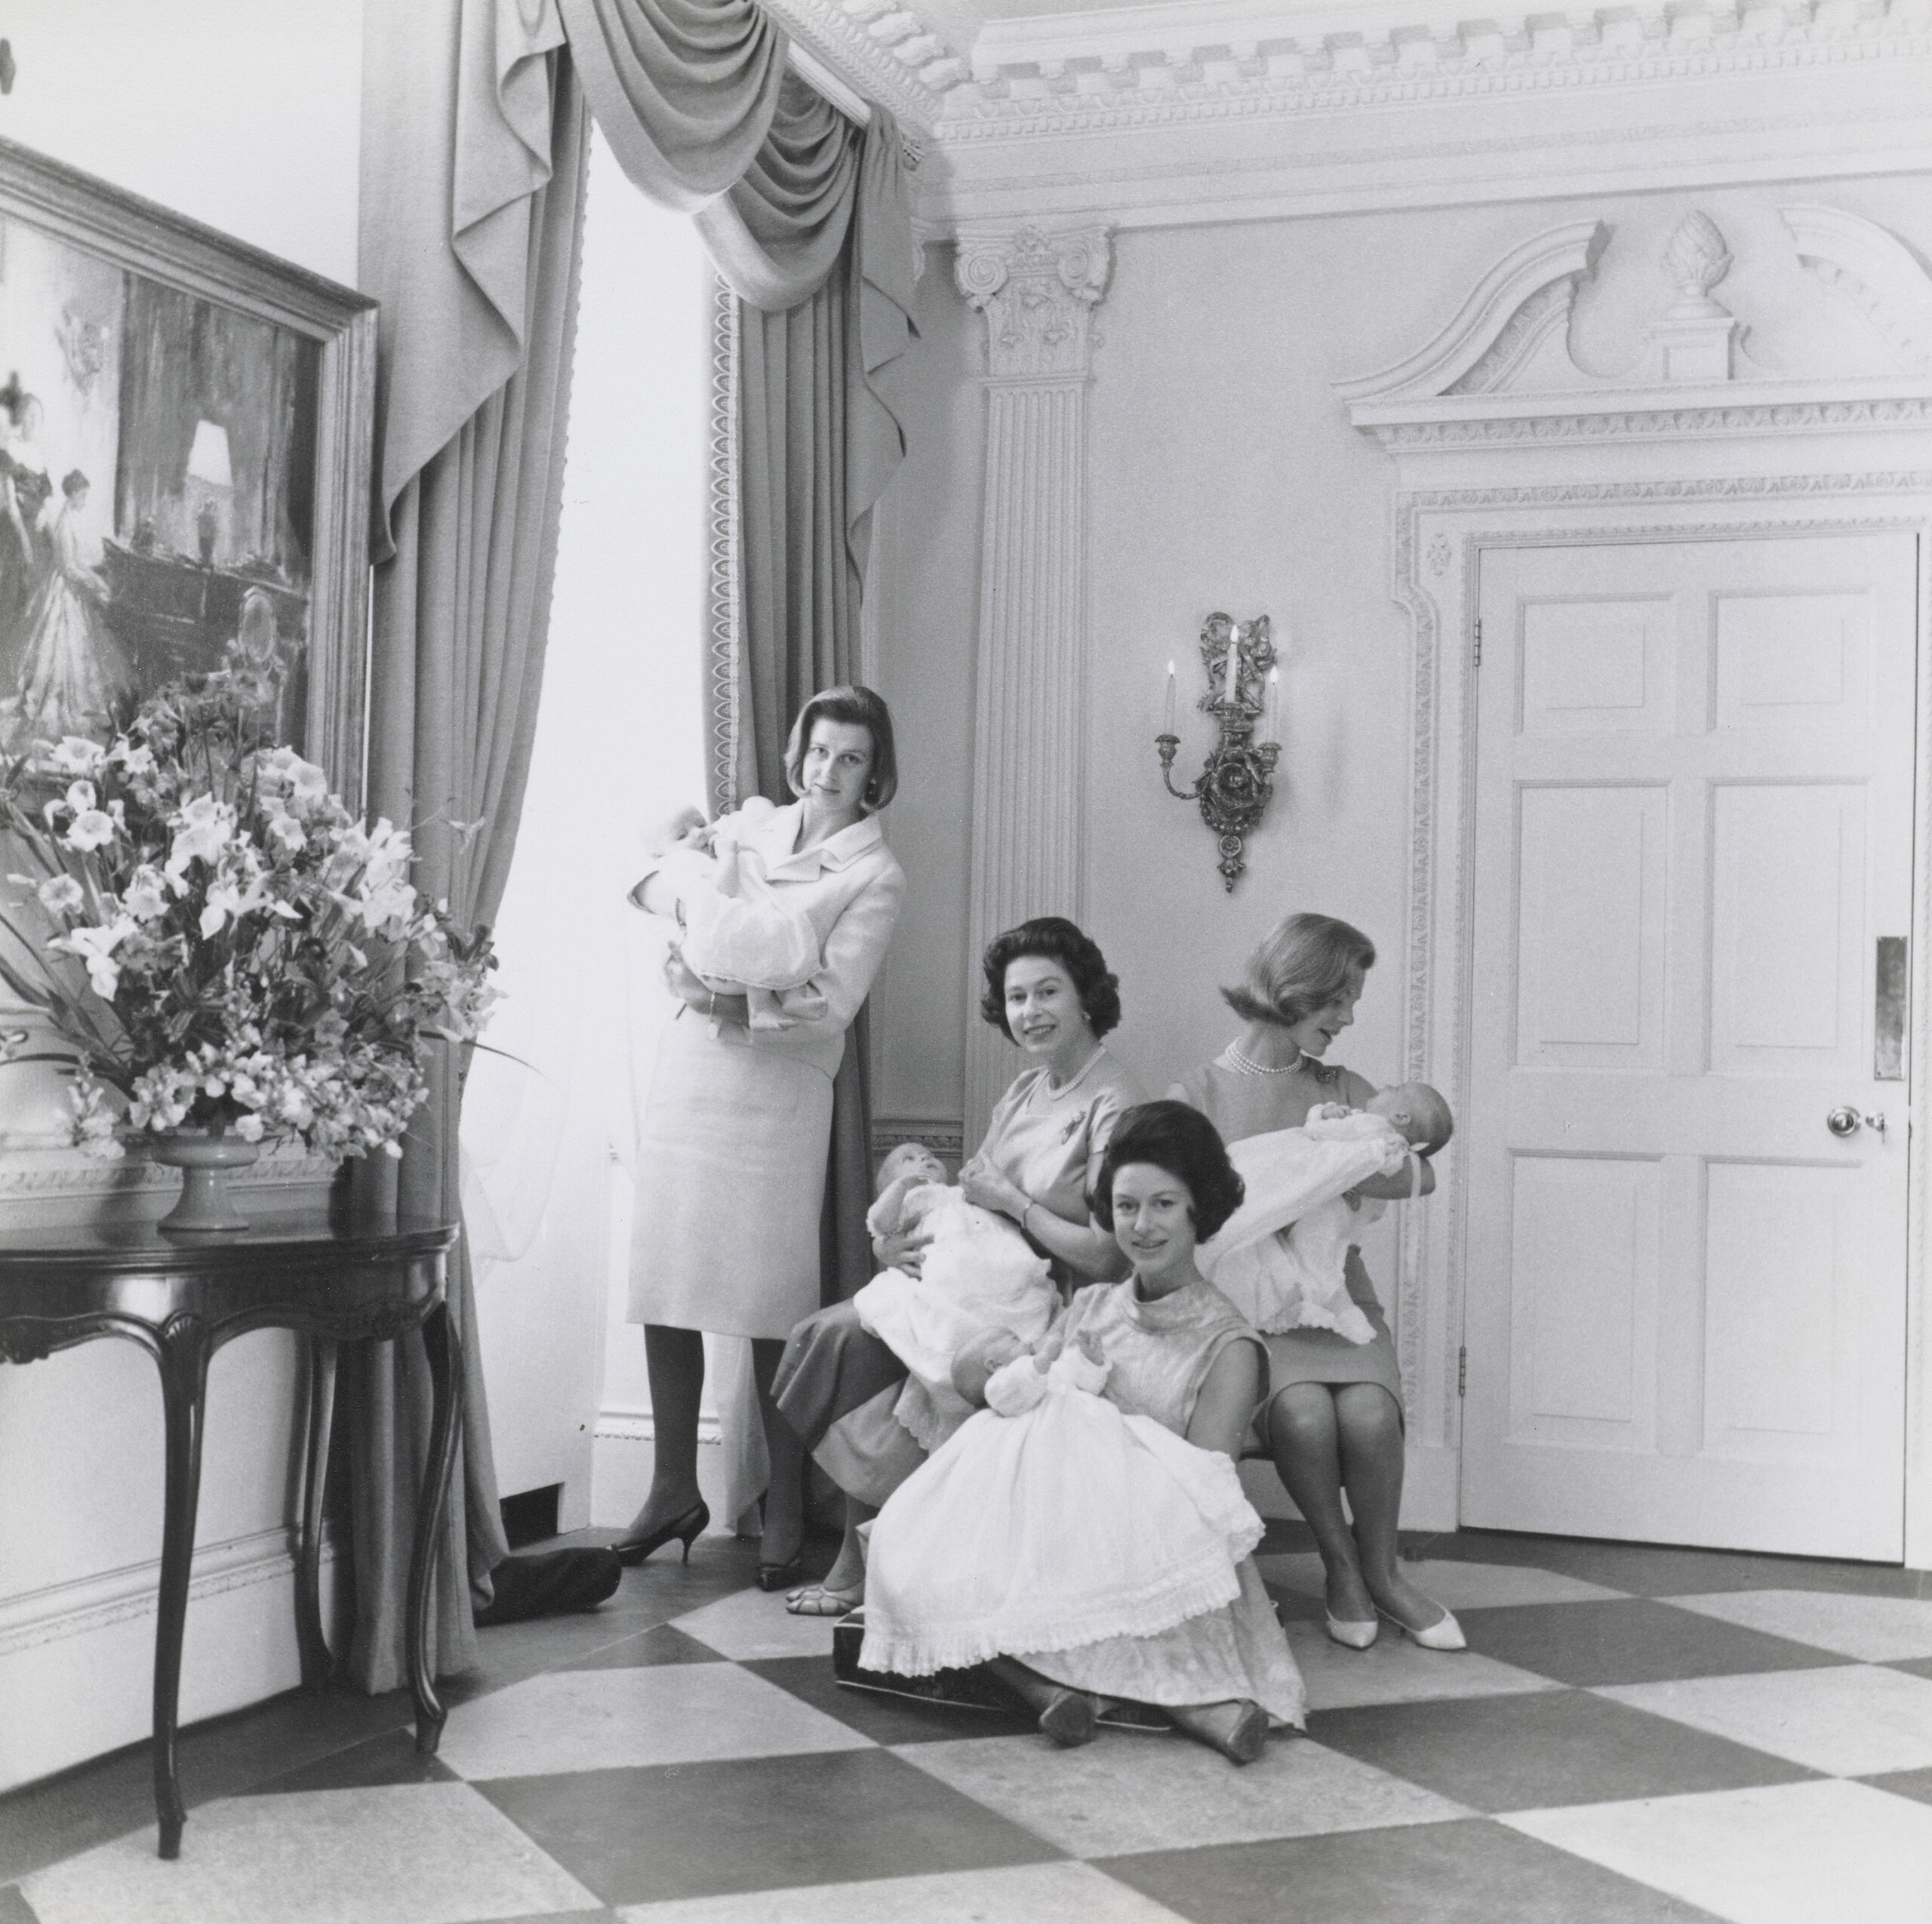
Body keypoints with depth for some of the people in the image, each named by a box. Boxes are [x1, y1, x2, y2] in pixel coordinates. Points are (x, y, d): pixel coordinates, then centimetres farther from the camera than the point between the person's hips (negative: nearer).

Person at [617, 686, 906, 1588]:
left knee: (773, 1306, -4)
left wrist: (729, 1006, -24)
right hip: (685, 1072, 4)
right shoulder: (753, 828, 15)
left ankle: (785, 1507, 7)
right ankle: (674, 1488, 15)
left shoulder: (875, 877, 1)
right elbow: (651, 883, 22)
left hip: (777, 1093, -4)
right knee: (664, 1287, 3)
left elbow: (830, 1005, -9)